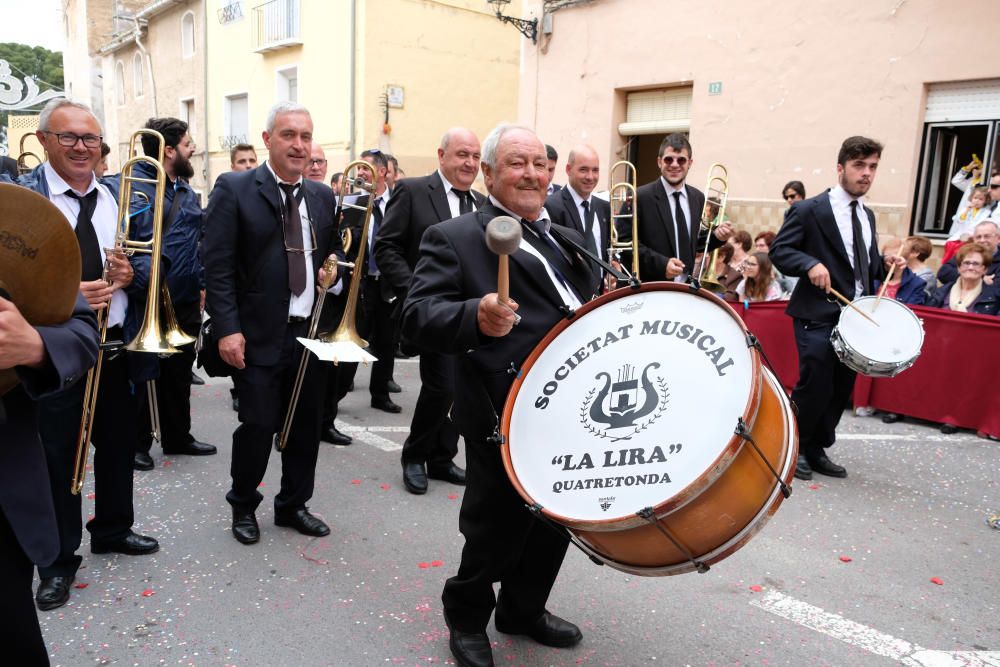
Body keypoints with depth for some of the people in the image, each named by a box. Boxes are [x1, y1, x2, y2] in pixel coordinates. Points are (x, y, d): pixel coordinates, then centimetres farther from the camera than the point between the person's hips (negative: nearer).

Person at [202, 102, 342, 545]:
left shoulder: (322, 195, 11)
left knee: (306, 424, 11)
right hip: (259, 334, -5)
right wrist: (227, 328, -16)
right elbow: (216, 265, -9)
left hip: (311, 331, 5)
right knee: (258, 425, -1)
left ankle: (293, 505, 30)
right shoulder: (234, 189, -4)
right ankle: (243, 507, 25)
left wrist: (333, 266, 0)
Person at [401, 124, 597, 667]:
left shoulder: (565, 240, 16)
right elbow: (417, 317, -19)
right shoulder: (453, 239, -6)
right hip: (507, 417, -7)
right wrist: (476, 316, -37)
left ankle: (524, 608, 44)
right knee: (497, 530, 6)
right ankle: (466, 617, 35)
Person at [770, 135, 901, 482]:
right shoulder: (808, 210, -7)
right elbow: (779, 250, -10)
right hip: (819, 316, -7)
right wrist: (810, 264, -26)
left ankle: (817, 450, 24)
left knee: (841, 389, 11)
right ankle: (795, 450, 14)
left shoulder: (867, 215, 16)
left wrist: (885, 263, 2)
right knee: (814, 387, -6)